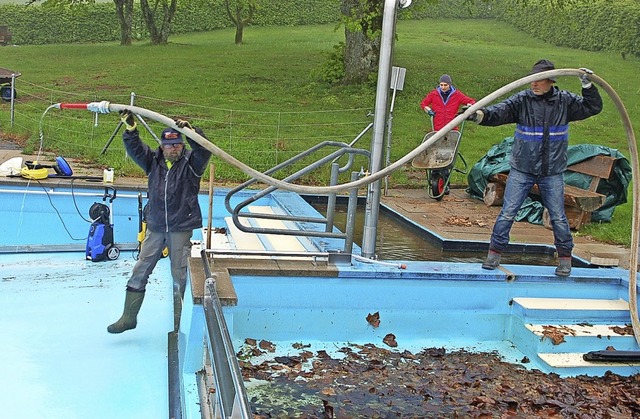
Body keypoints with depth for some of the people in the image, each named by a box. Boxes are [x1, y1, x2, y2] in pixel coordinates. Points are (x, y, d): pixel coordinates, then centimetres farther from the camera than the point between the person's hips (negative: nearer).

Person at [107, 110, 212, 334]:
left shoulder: (191, 162, -2)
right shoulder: (154, 161, 8)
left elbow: (204, 150, -20)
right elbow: (135, 148, 1)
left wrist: (191, 131, -35)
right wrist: (130, 127, -15)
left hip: (181, 228, -3)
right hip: (155, 227, 4)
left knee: (179, 275, 4)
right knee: (140, 270, 5)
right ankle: (129, 317, 15)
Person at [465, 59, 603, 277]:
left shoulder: (565, 101, 0)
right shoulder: (522, 100, -7)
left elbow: (593, 107, 9)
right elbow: (500, 111, -20)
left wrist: (588, 86, -5)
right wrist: (480, 114, -39)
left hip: (552, 172, 1)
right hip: (521, 169, -1)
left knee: (558, 216, 7)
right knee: (507, 213, -1)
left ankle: (565, 258, 23)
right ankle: (494, 253, 12)